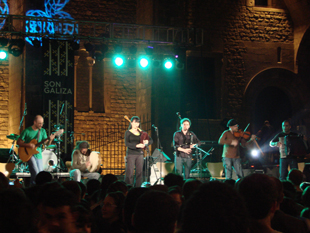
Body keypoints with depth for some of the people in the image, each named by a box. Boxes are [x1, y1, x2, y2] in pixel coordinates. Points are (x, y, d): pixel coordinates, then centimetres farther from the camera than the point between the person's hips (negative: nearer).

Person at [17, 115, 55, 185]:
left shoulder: (42, 131, 5)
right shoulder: (27, 131, -8)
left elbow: (46, 143, 0)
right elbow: (18, 142, -5)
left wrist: (50, 140, -22)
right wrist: (28, 145, -20)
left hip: (38, 154, 5)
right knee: (35, 173, -20)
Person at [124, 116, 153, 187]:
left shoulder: (142, 132, 13)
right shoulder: (128, 133, 3)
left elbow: (151, 140, 12)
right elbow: (126, 143, -10)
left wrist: (147, 142, -11)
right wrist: (136, 145, -22)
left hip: (139, 154, 4)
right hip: (131, 154, -4)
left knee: (139, 172, 2)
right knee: (129, 172, -7)